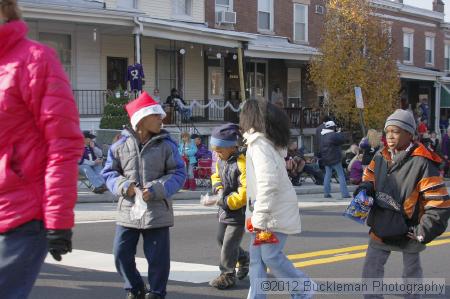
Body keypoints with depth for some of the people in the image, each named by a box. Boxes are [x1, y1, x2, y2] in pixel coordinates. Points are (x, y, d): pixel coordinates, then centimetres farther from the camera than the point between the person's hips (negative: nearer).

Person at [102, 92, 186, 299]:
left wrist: (156, 190, -16)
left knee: (158, 256, 2)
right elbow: (109, 172, 7)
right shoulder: (120, 146, 1)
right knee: (121, 253, 5)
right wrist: (124, 186, -13)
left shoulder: (166, 145, -2)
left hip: (157, 212, -1)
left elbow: (178, 174, -2)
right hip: (127, 212, 2)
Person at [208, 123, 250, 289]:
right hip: (225, 209, 9)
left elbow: (246, 191, -28)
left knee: (229, 244, -2)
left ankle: (227, 276, 13)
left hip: (239, 212, -9)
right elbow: (216, 176, 18)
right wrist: (219, 189, -3)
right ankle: (244, 259, 39)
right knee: (222, 239, 19)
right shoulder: (221, 160, 2)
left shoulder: (241, 163, -24)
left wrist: (227, 201, -24)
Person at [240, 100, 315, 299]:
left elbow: (268, 184, -26)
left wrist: (260, 218, -26)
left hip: (274, 213, -9)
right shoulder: (265, 142, 15)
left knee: (271, 256, -6)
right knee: (256, 258, 6)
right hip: (261, 214, 9)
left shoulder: (260, 145, -16)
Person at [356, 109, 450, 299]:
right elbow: (369, 178, 17)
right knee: (370, 270, 7)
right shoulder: (381, 157, -2)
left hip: (408, 230, -5)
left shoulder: (421, 163, -21)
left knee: (412, 271, 16)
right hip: (382, 226, 5)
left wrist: (424, 232, -21)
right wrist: (365, 188, -7)